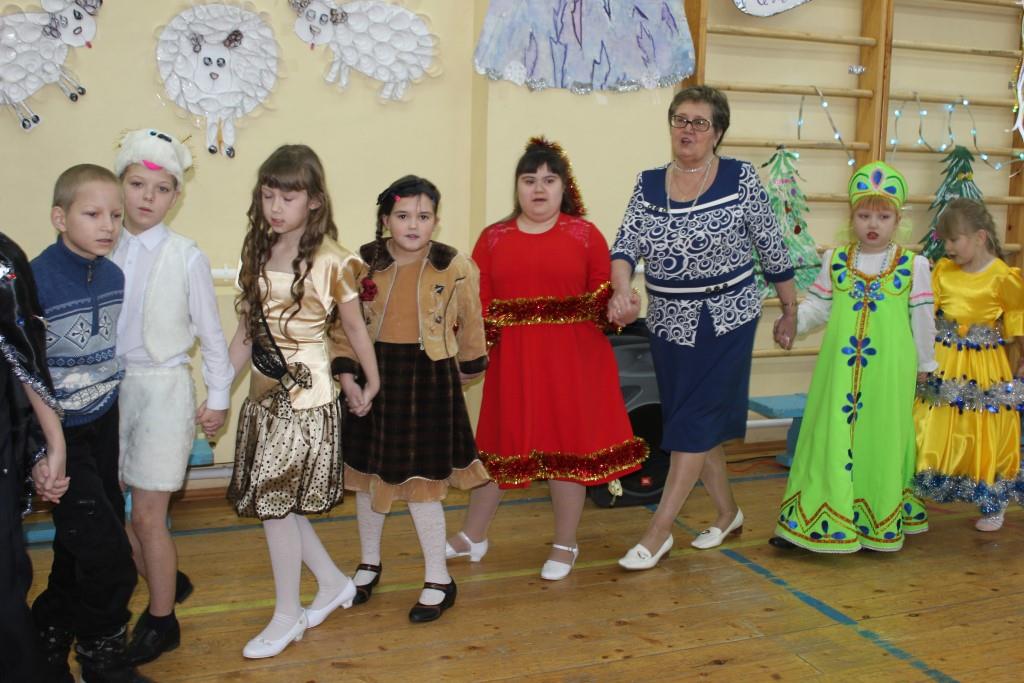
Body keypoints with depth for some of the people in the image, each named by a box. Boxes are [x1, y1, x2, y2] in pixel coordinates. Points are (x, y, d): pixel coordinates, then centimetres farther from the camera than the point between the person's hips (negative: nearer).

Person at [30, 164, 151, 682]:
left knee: (79, 547, 17)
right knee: (109, 560, -7)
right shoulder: (34, 279, -20)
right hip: (60, 434, -6)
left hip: (104, 426, 6)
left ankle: (49, 641, 39)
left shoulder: (113, 275, -1)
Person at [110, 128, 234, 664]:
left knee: (146, 516, 1)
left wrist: (218, 397, 1)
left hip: (162, 389, -4)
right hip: (110, 385, 4)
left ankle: (162, 622, 21)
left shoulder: (185, 257, -9)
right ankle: (167, 582, 38)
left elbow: (210, 333, -3)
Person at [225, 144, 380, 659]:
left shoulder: (329, 260, -11)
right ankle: (333, 583, 32)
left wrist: (371, 385, 9)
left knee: (275, 502, -1)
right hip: (263, 393, 6)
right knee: (276, 501, 12)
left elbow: (355, 328, 0)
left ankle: (287, 615, 18)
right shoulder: (257, 254, 6)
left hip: (306, 394, -6)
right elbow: (245, 332, 8)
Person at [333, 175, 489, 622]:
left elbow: (470, 324, 6)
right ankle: (369, 562, 37)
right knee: (368, 472, 15)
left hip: (428, 379, -3)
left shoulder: (454, 268, -7)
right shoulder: (363, 263, -2)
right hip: (374, 375, 3)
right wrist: (347, 373, -7)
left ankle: (438, 581, 16)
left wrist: (469, 366, 16)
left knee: (420, 481, 0)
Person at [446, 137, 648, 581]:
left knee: (568, 445, 6)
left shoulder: (585, 235, 2)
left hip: (572, 360, -1)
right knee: (502, 444, 12)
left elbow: (603, 298, 2)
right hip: (512, 360, 2)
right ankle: (472, 537, 30)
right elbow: (479, 304, 2)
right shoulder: (493, 238, 6)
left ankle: (565, 546, 23)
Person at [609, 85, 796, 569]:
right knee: (697, 424, 13)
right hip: (668, 323, 5)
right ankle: (728, 512, 32)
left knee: (694, 424, -4)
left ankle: (658, 531, 3)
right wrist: (622, 291, -25)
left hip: (725, 320, -4)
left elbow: (771, 249, -1)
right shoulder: (648, 184, 3)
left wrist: (790, 307, 4)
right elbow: (625, 245, -6)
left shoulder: (741, 179, -7)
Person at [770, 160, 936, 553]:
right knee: (831, 438, 4)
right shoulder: (835, 262, 4)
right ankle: (815, 520, 10)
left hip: (889, 373, -1)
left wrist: (924, 364, 11)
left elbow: (922, 319, 6)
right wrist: (791, 322, -11)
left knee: (881, 441, 7)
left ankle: (879, 522, 21)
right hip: (839, 369, 1)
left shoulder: (913, 266, 0)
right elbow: (818, 306, 7)